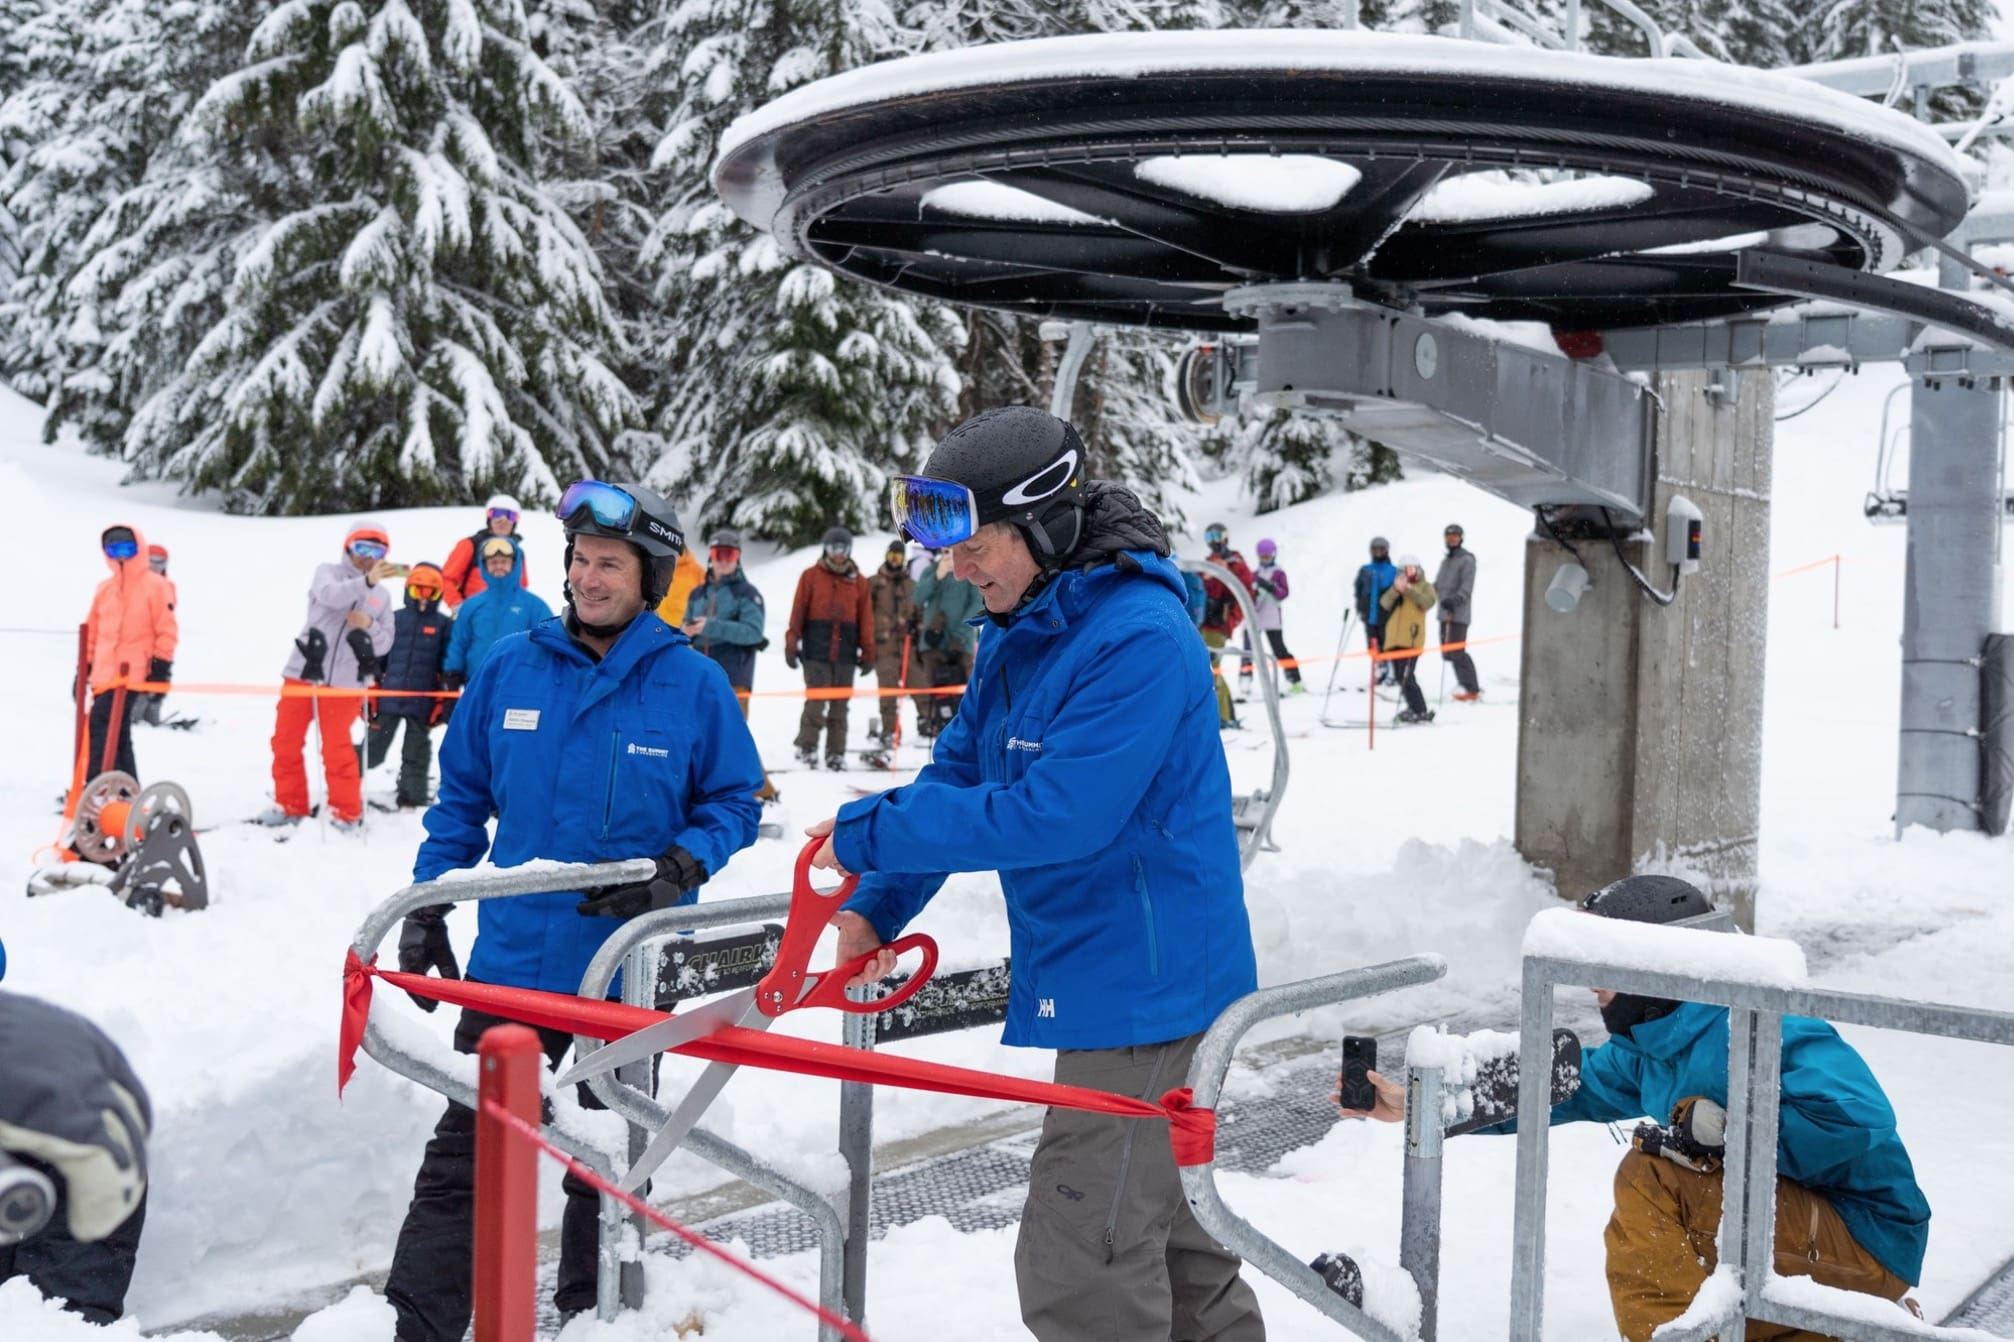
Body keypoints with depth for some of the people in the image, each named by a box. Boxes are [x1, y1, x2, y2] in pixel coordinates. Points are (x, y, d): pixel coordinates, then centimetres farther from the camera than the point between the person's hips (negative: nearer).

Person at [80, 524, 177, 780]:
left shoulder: (155, 586, -3)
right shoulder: (105, 589, 15)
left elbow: (167, 629, -5)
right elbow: (92, 631, 21)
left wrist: (161, 665, -9)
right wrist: (85, 666, 19)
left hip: (132, 674, -7)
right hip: (105, 673, 7)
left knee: (103, 727, -18)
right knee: (116, 733, 11)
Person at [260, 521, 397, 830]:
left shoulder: (382, 596, 11)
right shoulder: (328, 573, 4)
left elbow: (384, 645, 8)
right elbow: (330, 595, -21)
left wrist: (369, 626, -13)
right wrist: (367, 581, -37)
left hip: (344, 681, 0)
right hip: (303, 672, 1)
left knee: (337, 748, -5)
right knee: (286, 741, 6)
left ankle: (347, 811, 7)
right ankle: (290, 805, 20)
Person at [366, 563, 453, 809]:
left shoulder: (444, 624, 1)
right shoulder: (395, 619, 5)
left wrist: (448, 702, -6)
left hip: (423, 703, -1)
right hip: (389, 698, 1)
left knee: (416, 754, 10)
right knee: (373, 747, 6)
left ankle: (413, 796, 20)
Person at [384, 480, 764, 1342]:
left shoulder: (694, 684, -8)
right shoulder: (510, 668, -1)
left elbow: (734, 803, 0)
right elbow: (462, 795, 9)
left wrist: (680, 867, -19)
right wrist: (427, 906, 5)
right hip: (511, 962, 1)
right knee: (462, 1158, 3)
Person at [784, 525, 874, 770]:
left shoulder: (858, 582, 10)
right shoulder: (811, 576, 5)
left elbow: (866, 619, 10)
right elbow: (798, 612, 3)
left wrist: (868, 652, 8)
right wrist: (791, 644, -2)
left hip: (846, 655, 2)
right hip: (816, 652, -2)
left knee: (839, 707, 5)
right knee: (815, 703, -6)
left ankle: (836, 753, 11)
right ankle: (806, 748, 4)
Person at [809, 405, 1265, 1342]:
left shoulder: (1138, 638, -24)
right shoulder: (1015, 632, 7)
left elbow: (1054, 814, -29)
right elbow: (957, 774, 10)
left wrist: (872, 836, -23)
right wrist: (877, 906, -2)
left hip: (1144, 978, -10)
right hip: (1097, 974, 10)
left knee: (1078, 1264, -6)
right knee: (1158, 1217, 25)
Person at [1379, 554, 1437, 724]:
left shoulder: (1425, 586, 9)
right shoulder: (1395, 586, 19)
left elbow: (1428, 602, -12)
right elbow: (1385, 603, 0)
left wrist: (1409, 589, -20)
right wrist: (1396, 590, -18)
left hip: (1412, 638, -5)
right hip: (1393, 638, 5)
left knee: (1406, 676, -15)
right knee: (1399, 676, 9)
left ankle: (1420, 711, -9)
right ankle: (1414, 707, 21)